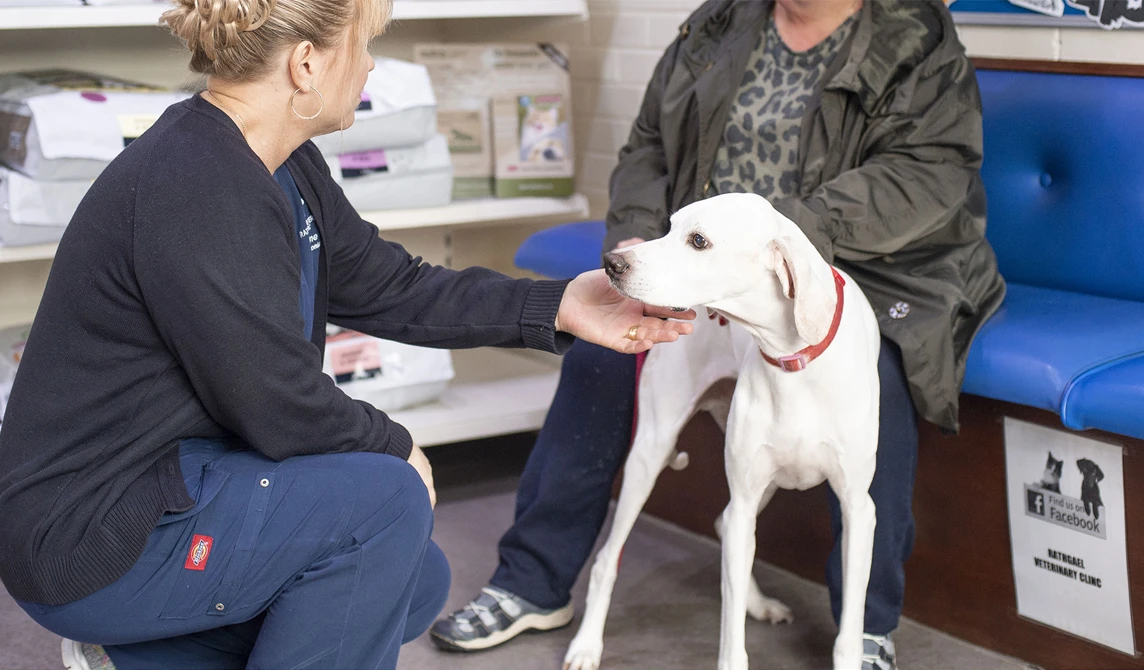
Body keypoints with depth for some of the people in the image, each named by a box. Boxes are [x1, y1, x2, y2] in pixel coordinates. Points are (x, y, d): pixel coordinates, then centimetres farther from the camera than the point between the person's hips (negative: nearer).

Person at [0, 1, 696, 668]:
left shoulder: (285, 167, 4)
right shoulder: (195, 187, -27)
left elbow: (389, 288, 9)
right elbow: (278, 403, -24)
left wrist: (556, 306, 3)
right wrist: (395, 446, -7)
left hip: (177, 481, 10)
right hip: (85, 542, -10)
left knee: (418, 582, 11)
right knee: (385, 498, -19)